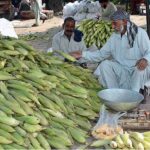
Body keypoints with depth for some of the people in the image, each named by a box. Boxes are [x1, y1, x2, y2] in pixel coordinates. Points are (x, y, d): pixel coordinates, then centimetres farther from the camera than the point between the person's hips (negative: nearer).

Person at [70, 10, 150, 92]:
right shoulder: (114, 37, 8)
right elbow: (101, 54, 9)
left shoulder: (139, 33, -8)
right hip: (122, 70, 4)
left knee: (142, 67, -36)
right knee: (105, 64, -18)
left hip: (137, 69, -4)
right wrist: (83, 54, -2)